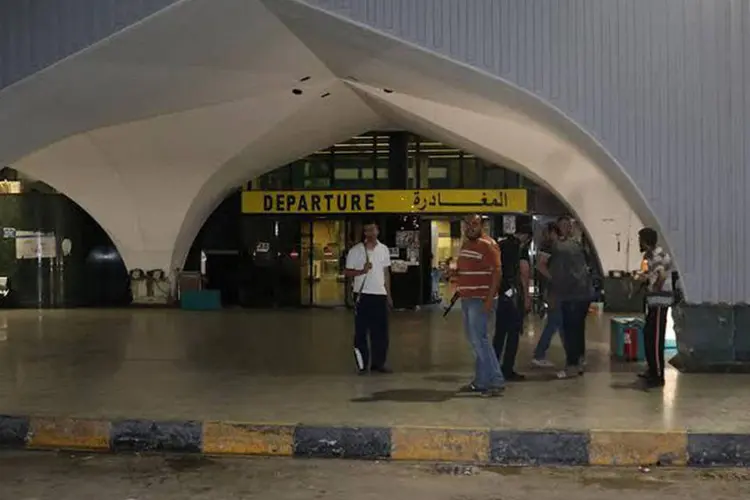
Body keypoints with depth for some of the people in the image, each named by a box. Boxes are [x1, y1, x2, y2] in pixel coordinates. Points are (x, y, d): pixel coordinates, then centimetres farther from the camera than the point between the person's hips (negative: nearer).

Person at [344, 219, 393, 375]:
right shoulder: (355, 250, -4)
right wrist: (362, 271, -20)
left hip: (380, 295, 4)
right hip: (363, 294, -4)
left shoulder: (384, 249, 8)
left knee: (381, 331, 5)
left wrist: (388, 294, 12)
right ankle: (362, 365, 8)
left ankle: (378, 363, 14)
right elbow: (347, 272, -3)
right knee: (361, 331, 1)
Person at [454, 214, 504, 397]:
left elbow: (496, 272, -17)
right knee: (475, 340, 11)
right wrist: (454, 272, 9)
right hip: (467, 299, 9)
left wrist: (490, 298, -23)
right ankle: (480, 381, 17)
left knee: (479, 339, -12)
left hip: (481, 300, -9)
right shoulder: (466, 244, 17)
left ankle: (496, 382, -8)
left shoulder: (487, 245, -12)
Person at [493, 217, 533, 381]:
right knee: (513, 333, 0)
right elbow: (524, 273, -14)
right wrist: (527, 296, -11)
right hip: (514, 293, -7)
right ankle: (507, 370, 1)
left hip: (500, 292, 7)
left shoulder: (501, 244, 12)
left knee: (500, 332, 14)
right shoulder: (521, 247, -9)